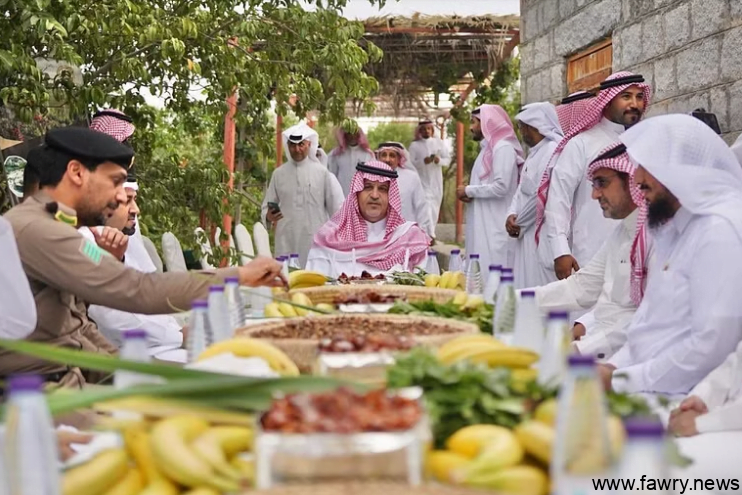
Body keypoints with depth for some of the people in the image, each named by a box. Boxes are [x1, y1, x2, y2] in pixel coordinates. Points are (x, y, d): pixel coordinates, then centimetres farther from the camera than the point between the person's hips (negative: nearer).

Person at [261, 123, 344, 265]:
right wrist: (268, 216, -9)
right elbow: (267, 205, 13)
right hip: (287, 243, 2)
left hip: (316, 242, -2)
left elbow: (336, 207, 3)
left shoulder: (323, 173, 0)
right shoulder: (278, 174, 7)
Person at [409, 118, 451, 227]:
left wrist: (440, 160, -17)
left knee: (434, 210, 11)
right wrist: (423, 161, -24)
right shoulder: (414, 145, -2)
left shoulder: (439, 143, 6)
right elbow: (410, 164, -8)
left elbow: (448, 159, 4)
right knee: (426, 209, -16)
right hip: (422, 182, -4)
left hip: (436, 182, 4)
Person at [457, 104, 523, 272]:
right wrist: (470, 194, 3)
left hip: (496, 226, -9)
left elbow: (500, 187, -20)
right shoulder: (489, 148, 19)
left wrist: (468, 190, -9)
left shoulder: (503, 148, -10)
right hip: (484, 224, 9)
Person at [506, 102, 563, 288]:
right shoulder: (535, 152, 18)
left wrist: (519, 223, -9)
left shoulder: (553, 149, -15)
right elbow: (522, 189, 17)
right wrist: (512, 215, -3)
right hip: (528, 234, 10)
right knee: (527, 287, 11)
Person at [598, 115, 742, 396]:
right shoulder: (676, 227, 16)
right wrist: (615, 366, 4)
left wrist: (619, 381, -16)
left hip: (677, 400, -9)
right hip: (646, 389, 9)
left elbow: (712, 347, -23)